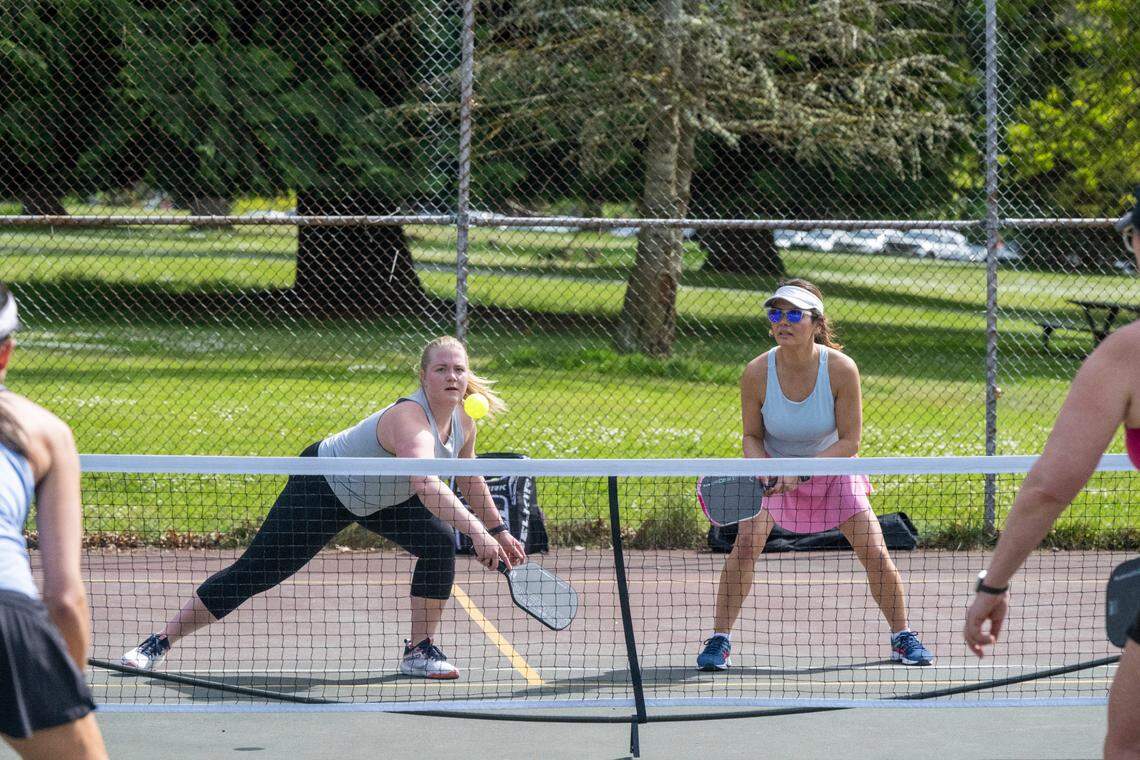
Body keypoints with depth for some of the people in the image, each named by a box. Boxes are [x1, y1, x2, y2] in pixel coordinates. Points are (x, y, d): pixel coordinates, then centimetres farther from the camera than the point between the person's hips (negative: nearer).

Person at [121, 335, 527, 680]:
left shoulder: (463, 421, -10)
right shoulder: (410, 419, -38)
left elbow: (468, 479, 12)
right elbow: (425, 485, -57)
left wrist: (499, 530, 15)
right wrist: (477, 530, -62)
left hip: (382, 497, 8)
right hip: (322, 485, -8)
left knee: (440, 542, -15)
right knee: (254, 571, -9)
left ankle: (419, 651, -1)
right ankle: (159, 643, 1)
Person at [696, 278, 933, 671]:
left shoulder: (841, 369, -26)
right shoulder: (757, 373, -23)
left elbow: (849, 442, -20)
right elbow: (752, 437, -9)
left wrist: (801, 471, -30)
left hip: (831, 468, 0)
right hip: (773, 471, 0)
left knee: (876, 554, -6)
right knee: (746, 543, -21)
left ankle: (902, 638, 16)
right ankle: (719, 641, -10)